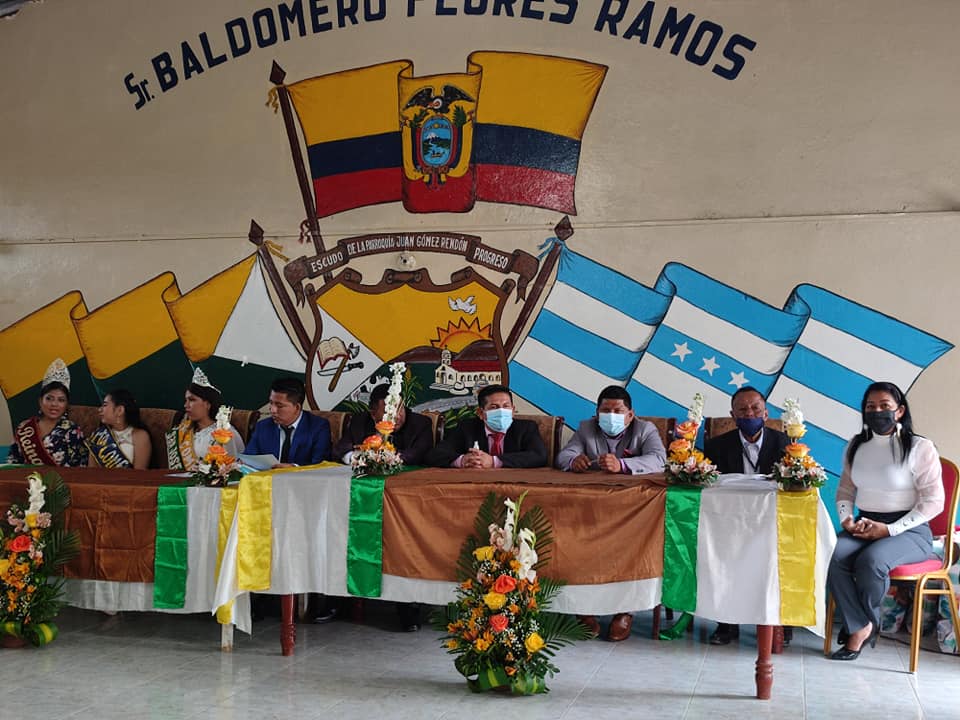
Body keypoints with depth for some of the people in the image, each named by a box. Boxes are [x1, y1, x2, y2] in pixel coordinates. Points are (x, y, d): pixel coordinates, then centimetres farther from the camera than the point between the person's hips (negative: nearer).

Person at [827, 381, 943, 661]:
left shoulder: (920, 448, -6)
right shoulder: (856, 446, 11)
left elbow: (933, 502, -9)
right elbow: (845, 490, 17)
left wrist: (890, 530, -15)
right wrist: (846, 519, -5)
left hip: (908, 530, -4)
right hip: (864, 526, 5)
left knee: (871, 561, -34)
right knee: (832, 556, -27)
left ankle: (865, 621, -4)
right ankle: (860, 627, -15)